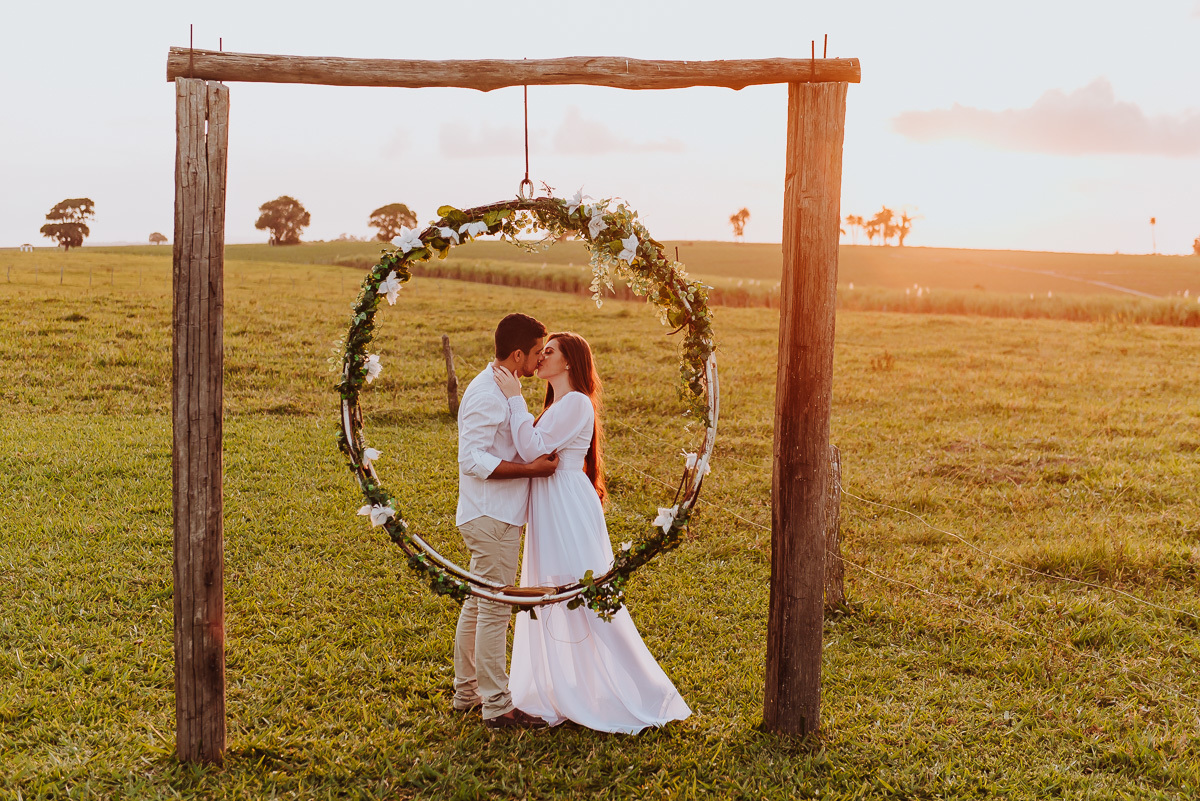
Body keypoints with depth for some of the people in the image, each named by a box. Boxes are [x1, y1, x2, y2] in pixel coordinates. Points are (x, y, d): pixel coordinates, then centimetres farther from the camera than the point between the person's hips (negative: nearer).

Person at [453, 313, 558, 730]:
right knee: (494, 611, -4)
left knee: (477, 606, 17)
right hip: (492, 519, -11)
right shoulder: (487, 395, -19)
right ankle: (497, 706, 3)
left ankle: (466, 692, 28)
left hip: (492, 517, 11)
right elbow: (472, 460, -24)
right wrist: (530, 468, -24)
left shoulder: (501, 389, 14)